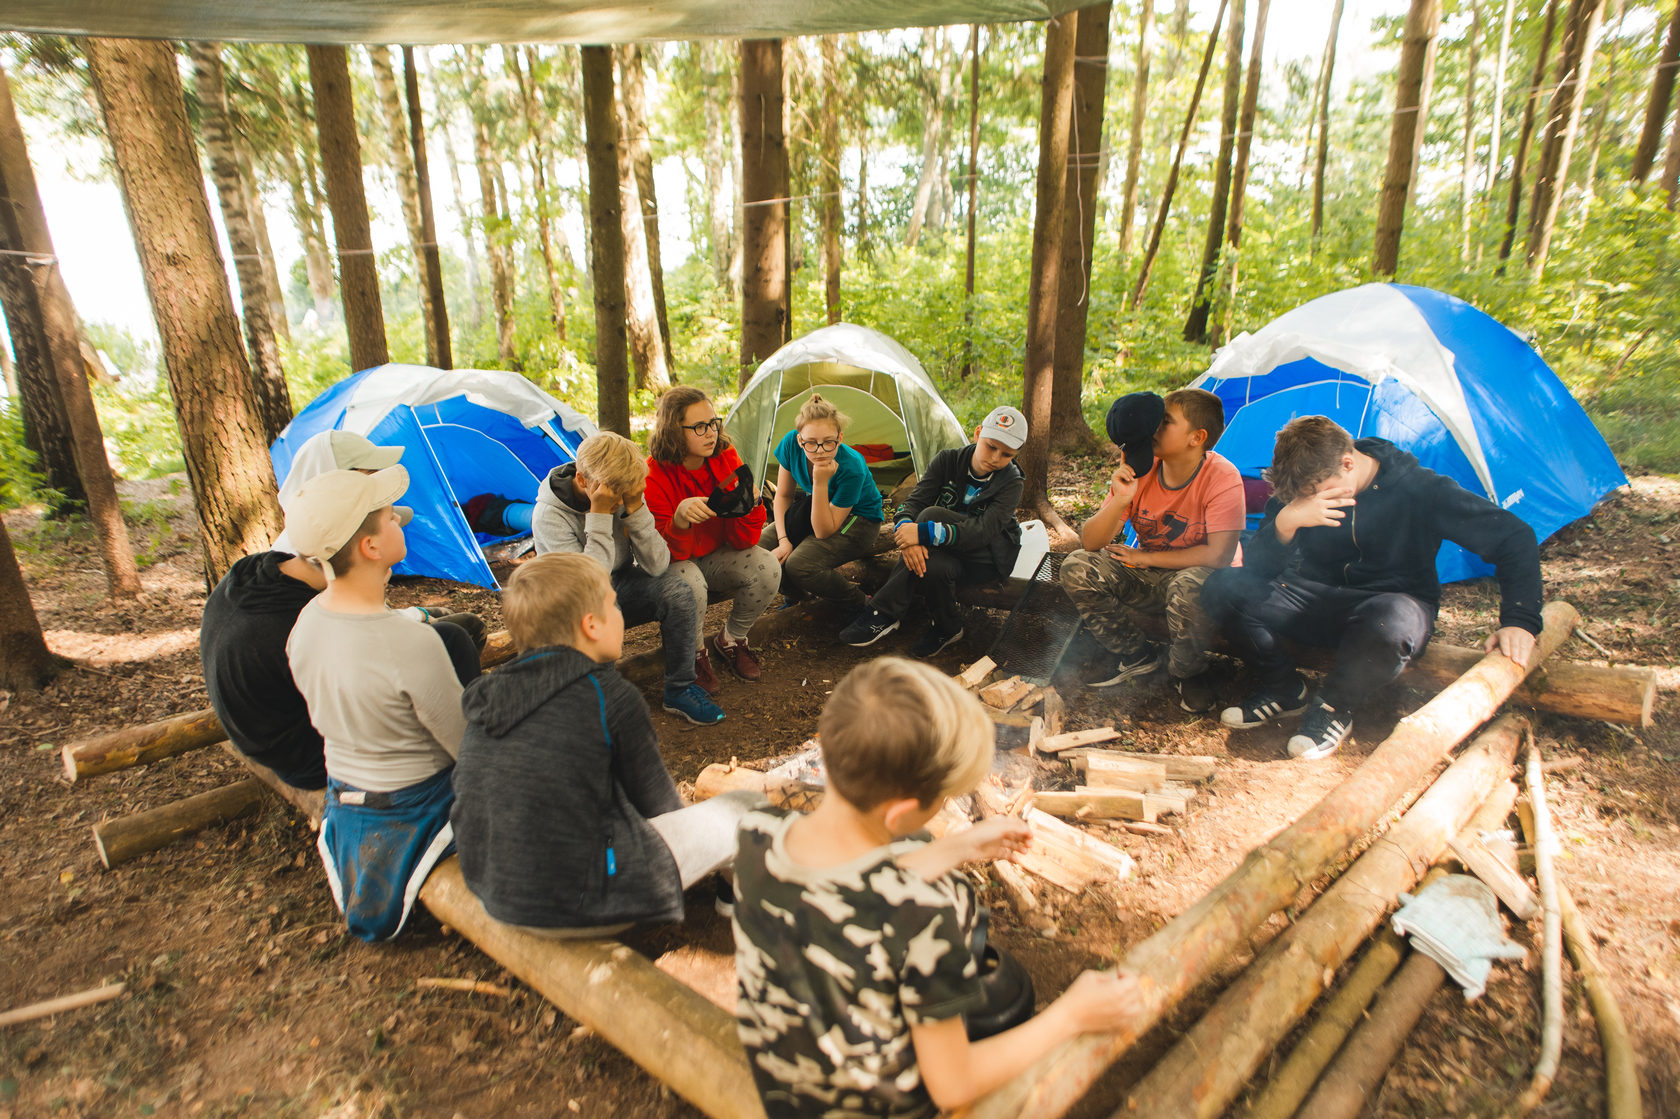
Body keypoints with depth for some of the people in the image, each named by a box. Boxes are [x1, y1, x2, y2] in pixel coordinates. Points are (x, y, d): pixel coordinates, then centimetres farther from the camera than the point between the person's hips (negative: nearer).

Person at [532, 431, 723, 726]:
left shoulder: (622, 496, -10)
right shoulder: (549, 516, -23)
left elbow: (656, 565, -15)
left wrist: (636, 508, -26)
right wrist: (599, 516, -34)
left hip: (621, 584, 4)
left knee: (676, 590, -24)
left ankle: (681, 689, -10)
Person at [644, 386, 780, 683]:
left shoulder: (727, 460, -12)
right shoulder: (653, 478, -23)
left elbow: (743, 542, -11)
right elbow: (664, 554, -24)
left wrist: (749, 505, -33)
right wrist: (680, 520, -45)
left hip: (715, 557, 4)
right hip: (674, 563, -4)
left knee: (767, 567, -22)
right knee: (689, 584, -37)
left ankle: (730, 640, 5)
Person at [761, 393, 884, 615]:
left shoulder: (852, 468, -34)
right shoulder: (790, 444, -20)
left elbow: (824, 532, -29)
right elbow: (783, 495, -4)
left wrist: (821, 483, -41)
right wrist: (783, 539, -16)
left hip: (858, 522, -6)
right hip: (814, 513, 6)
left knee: (800, 564, -31)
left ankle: (858, 604, -7)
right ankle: (797, 593, 11)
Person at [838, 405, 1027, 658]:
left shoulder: (1010, 482, -17)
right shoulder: (948, 461, -7)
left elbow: (983, 530, -32)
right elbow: (914, 501, -15)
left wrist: (924, 532, -45)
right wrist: (906, 532, -41)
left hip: (991, 557, -3)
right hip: (952, 552, 3)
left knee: (932, 515, -33)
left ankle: (884, 614, -27)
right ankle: (947, 627, -15)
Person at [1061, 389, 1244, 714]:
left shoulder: (1222, 477, -21)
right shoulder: (1139, 471, -11)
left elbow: (1219, 555, -26)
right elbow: (1089, 543, -14)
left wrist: (1145, 558, -19)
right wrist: (1118, 502, -33)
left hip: (1198, 574, -4)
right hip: (1149, 576, 5)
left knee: (1190, 587, -40)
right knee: (1077, 569, -17)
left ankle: (1187, 672, -6)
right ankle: (1136, 654, 4)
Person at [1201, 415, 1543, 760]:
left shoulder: (1419, 489, -15)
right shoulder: (1302, 490, -8)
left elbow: (1514, 536, -8)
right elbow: (1256, 567, -14)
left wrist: (1520, 621, -17)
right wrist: (1284, 523, -34)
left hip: (1394, 604, -3)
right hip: (1318, 600, 3)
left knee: (1389, 620, -43)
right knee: (1224, 585, -21)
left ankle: (1333, 708, -14)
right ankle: (1284, 689, -3)